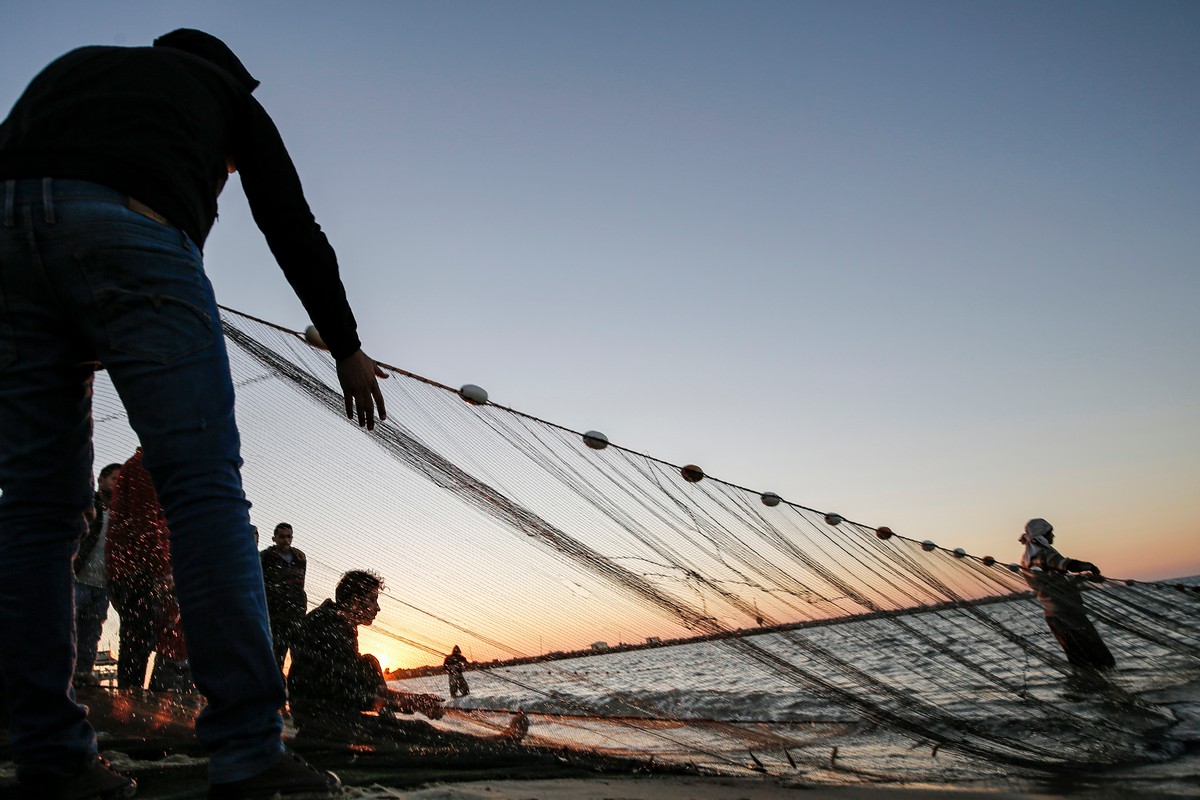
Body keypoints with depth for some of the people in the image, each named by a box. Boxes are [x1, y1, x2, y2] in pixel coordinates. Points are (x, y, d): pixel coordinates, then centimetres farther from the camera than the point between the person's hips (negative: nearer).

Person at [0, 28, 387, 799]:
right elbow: (293, 229, 23)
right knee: (205, 485, -9)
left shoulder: (71, 64, 40)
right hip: (129, 224, -5)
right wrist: (347, 347, 28)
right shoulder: (227, 89, 29)